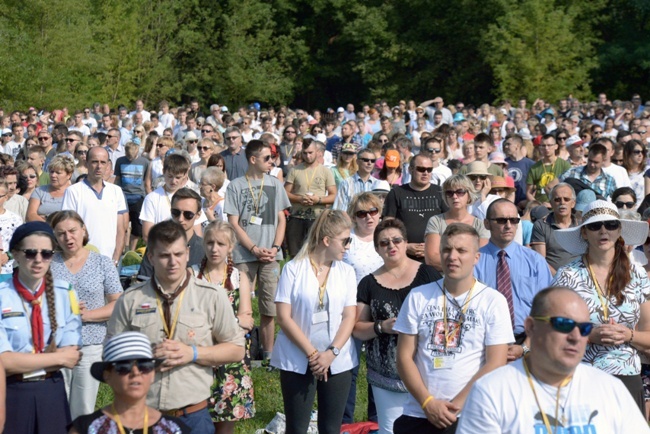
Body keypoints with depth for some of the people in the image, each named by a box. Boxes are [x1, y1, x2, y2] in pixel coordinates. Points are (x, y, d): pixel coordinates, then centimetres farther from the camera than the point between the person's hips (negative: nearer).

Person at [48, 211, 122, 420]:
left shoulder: (102, 263, 3)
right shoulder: (48, 263, 5)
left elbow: (118, 304, -1)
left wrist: (86, 315, -13)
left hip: (91, 347, 0)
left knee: (83, 413, 8)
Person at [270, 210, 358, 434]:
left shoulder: (346, 272, 6)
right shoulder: (293, 269, -4)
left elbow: (349, 317, 2)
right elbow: (284, 317, -8)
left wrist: (331, 352, -12)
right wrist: (312, 353, -13)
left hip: (337, 361, 3)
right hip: (297, 362, -3)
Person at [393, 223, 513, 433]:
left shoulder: (494, 301, -2)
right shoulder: (418, 297, 4)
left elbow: (495, 363, -7)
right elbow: (404, 356, 2)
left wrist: (457, 404, -11)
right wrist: (428, 402, -9)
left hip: (471, 417, -2)